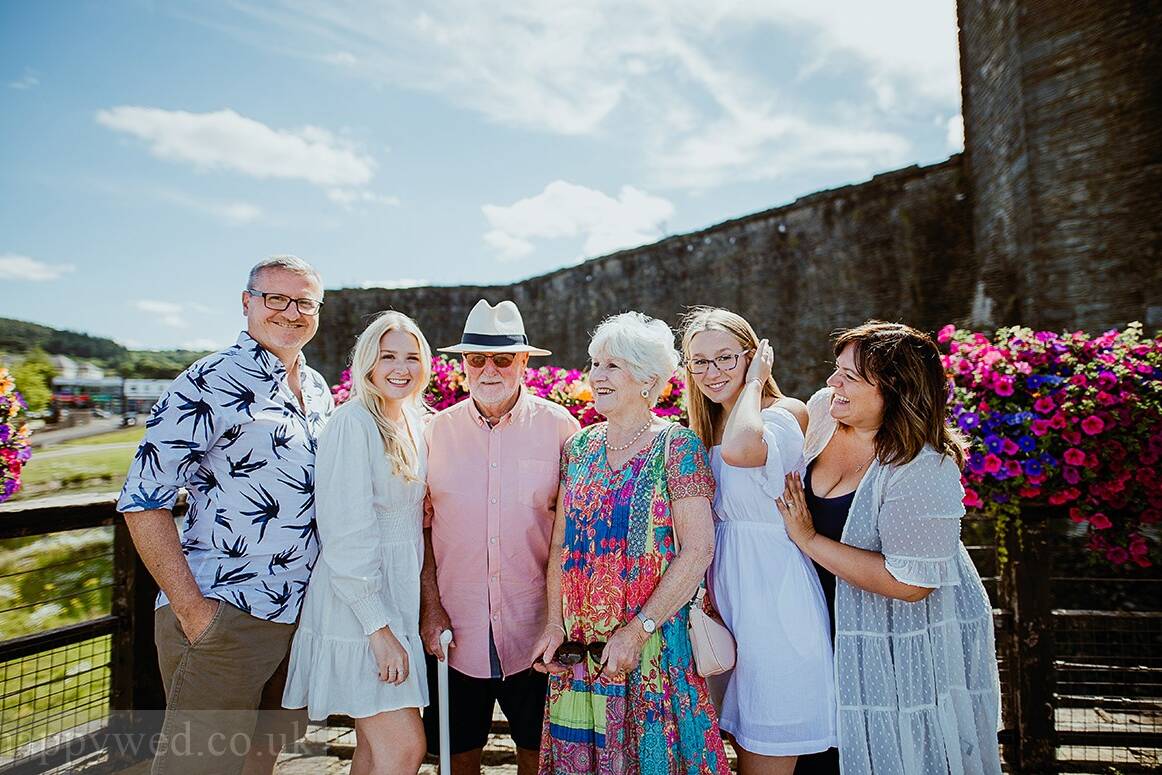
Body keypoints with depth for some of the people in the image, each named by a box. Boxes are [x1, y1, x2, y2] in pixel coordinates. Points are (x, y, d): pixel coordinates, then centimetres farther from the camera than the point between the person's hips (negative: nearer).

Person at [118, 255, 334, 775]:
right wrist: (191, 609, -17)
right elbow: (143, 500, -12)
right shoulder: (209, 384, -11)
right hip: (223, 616, -6)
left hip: (300, 614, 7)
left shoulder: (317, 391, 10)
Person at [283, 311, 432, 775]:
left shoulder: (413, 426, 10)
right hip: (358, 612, -8)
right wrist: (378, 628, -20)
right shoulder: (354, 422, -14)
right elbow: (346, 536, -19)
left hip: (396, 602, 8)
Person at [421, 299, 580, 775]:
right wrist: (431, 609, -2)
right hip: (456, 631, 2)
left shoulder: (558, 427, -4)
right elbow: (422, 530, 4)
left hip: (535, 630, -1)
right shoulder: (437, 431, 1)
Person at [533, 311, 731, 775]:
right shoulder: (579, 448, 6)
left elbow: (697, 552, -14)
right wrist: (555, 625, -1)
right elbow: (561, 544, 8)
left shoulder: (677, 447, -9)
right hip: (578, 649, 5)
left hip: (653, 648, -5)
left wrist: (637, 632, -16)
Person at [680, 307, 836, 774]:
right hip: (726, 591, 8)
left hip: (772, 591, -8)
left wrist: (753, 383, -23)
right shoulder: (708, 427, 9)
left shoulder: (782, 416, -15)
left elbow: (740, 449, -40)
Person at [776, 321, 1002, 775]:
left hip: (913, 647, -6)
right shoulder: (820, 411, -9)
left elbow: (910, 583, -29)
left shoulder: (924, 472, -29)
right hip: (843, 625, 6)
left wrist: (810, 540, -25)